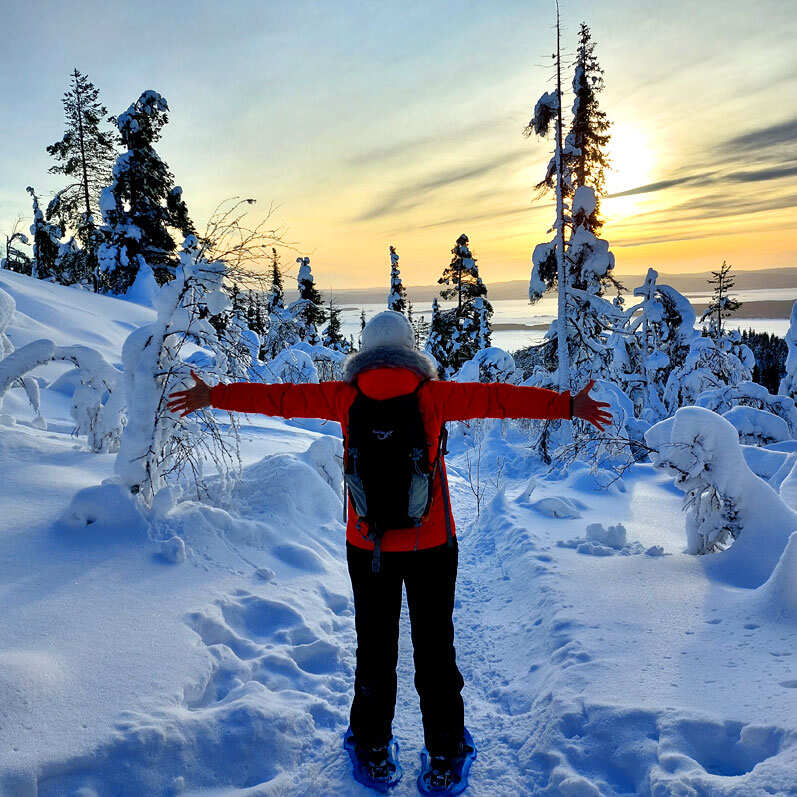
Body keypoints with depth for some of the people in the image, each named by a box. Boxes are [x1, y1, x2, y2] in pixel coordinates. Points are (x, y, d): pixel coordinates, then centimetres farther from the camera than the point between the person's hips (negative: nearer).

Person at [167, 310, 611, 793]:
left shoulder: (346, 397, -3)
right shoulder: (434, 394, -7)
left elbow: (280, 397, 4)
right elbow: (494, 398, -9)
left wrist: (214, 397, 14)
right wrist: (567, 405, -3)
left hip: (367, 545, 1)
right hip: (432, 544, -1)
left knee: (374, 646, 17)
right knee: (435, 648, 13)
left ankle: (373, 749, 32)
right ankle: (445, 753, 26)